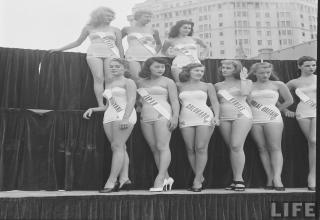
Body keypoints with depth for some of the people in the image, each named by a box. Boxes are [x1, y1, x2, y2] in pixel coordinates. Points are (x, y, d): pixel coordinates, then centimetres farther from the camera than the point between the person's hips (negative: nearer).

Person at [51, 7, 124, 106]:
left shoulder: (115, 30, 18)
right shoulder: (89, 28, 18)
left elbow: (120, 47, 17)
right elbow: (78, 42, 23)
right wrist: (60, 49, 19)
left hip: (111, 54, 0)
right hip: (94, 53, 0)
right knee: (98, 78, -16)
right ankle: (101, 105, -19)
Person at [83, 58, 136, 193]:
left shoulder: (128, 82, 4)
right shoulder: (108, 84, 26)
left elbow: (131, 100, -10)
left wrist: (126, 118, -23)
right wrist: (92, 109, 15)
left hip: (124, 116, -7)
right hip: (109, 117, 7)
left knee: (117, 146, -14)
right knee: (120, 148, 0)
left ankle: (111, 181, -18)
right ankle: (124, 179, -4)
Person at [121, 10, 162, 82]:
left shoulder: (153, 31, 13)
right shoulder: (127, 29, 11)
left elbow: (159, 44, 27)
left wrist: (155, 53, 11)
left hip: (149, 57, 2)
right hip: (132, 57, -1)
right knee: (135, 78, -18)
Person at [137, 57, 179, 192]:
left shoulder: (168, 82, 6)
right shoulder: (141, 82, 18)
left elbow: (174, 101, 0)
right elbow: (139, 100, 25)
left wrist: (175, 117, -12)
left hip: (163, 115, -5)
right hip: (145, 117, 5)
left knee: (162, 146, -13)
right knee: (154, 149, 0)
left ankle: (160, 178, -16)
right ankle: (166, 178, 6)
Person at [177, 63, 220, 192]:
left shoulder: (207, 86, 11)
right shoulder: (180, 86, 13)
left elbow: (215, 102, 9)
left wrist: (216, 116, -5)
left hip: (205, 118, -2)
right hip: (186, 120, 2)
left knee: (201, 148, -11)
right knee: (190, 149, -2)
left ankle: (197, 180, -7)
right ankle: (200, 178, 9)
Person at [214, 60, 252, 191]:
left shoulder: (246, 82, 8)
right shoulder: (218, 86, 17)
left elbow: (245, 93, -13)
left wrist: (243, 78, -4)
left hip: (241, 115, -4)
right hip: (224, 117, 4)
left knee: (236, 146, -17)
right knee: (232, 148, 1)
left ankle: (238, 179, -12)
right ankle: (237, 180, 6)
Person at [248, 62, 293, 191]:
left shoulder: (278, 85, 8)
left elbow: (289, 100, 12)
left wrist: (276, 110, 12)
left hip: (273, 119, -2)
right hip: (254, 120, 2)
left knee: (275, 148, -9)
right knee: (262, 149, -1)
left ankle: (277, 178, -14)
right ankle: (269, 178, 0)